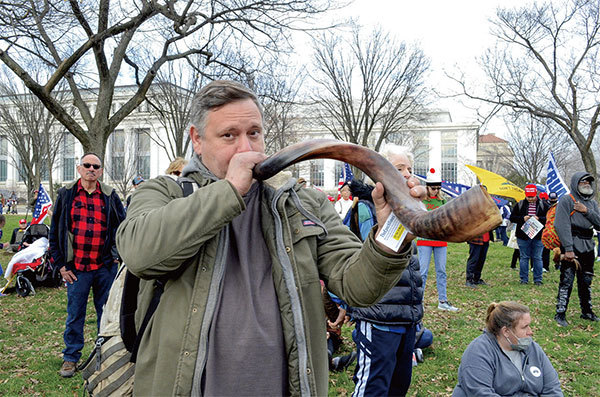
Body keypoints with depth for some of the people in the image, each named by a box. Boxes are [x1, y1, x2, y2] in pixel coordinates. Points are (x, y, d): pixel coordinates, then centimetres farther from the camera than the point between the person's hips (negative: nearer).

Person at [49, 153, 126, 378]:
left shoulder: (110, 196, 5)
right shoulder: (66, 195, 4)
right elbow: (54, 231, 5)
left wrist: (117, 253, 2)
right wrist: (60, 264, 1)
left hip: (105, 267, 1)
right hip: (76, 267, -1)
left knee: (107, 313, 10)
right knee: (75, 314, 8)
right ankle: (71, 357, 23)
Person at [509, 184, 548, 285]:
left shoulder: (543, 205, 4)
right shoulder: (520, 205, 5)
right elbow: (512, 218, 4)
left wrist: (539, 219, -17)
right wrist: (522, 219, -13)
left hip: (538, 236, 0)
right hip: (523, 236, 0)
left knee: (537, 258, 5)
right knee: (524, 257, 5)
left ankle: (538, 279, 14)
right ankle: (524, 279, 14)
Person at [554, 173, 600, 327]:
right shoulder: (566, 200, -6)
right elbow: (562, 225, -14)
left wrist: (587, 211, -11)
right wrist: (568, 249, -20)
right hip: (571, 247, -6)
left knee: (586, 282, 16)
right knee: (566, 282, -7)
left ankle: (587, 311, 30)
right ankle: (560, 314, 1)